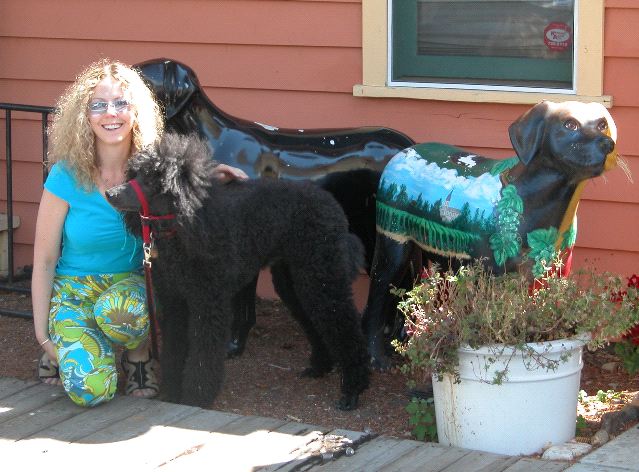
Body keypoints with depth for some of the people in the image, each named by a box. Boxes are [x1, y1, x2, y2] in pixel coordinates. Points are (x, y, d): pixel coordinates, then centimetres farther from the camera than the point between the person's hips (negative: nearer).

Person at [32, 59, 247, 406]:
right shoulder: (66, 176, -14)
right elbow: (44, 260, -6)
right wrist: (42, 335, -7)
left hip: (127, 284, 1)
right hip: (73, 289, -1)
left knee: (121, 310, -38)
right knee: (92, 389, -26)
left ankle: (139, 355, -3)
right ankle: (64, 349, 10)